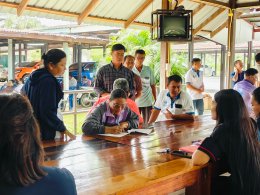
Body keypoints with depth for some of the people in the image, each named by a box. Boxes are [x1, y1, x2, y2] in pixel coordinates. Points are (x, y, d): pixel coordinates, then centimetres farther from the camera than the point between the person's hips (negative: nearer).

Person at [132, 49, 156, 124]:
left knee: (147, 124, 6)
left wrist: (155, 100, 9)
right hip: (134, 102, -2)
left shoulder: (148, 70, 3)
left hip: (147, 102, 2)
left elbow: (153, 85, 10)